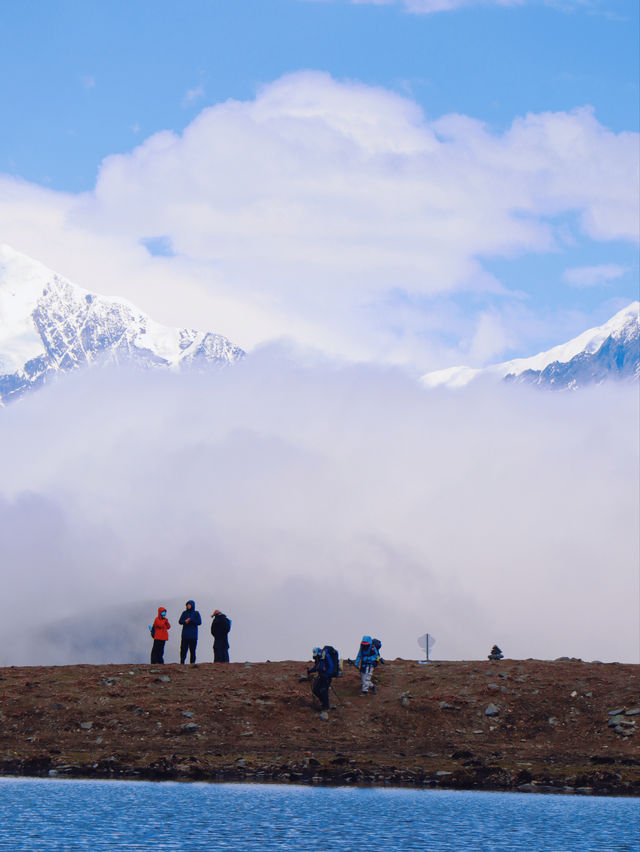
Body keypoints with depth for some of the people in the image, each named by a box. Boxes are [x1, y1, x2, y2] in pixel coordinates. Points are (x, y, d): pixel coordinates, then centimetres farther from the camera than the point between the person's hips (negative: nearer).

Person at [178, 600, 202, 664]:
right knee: (183, 649, -3)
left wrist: (191, 620, -13)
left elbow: (199, 622, -4)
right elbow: (180, 621, 7)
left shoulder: (196, 613, 5)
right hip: (185, 635, 2)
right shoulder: (185, 613, 12)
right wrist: (185, 621, -14)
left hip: (193, 635, -2)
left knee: (192, 650, -1)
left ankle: (192, 662, 3)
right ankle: (182, 662, 0)